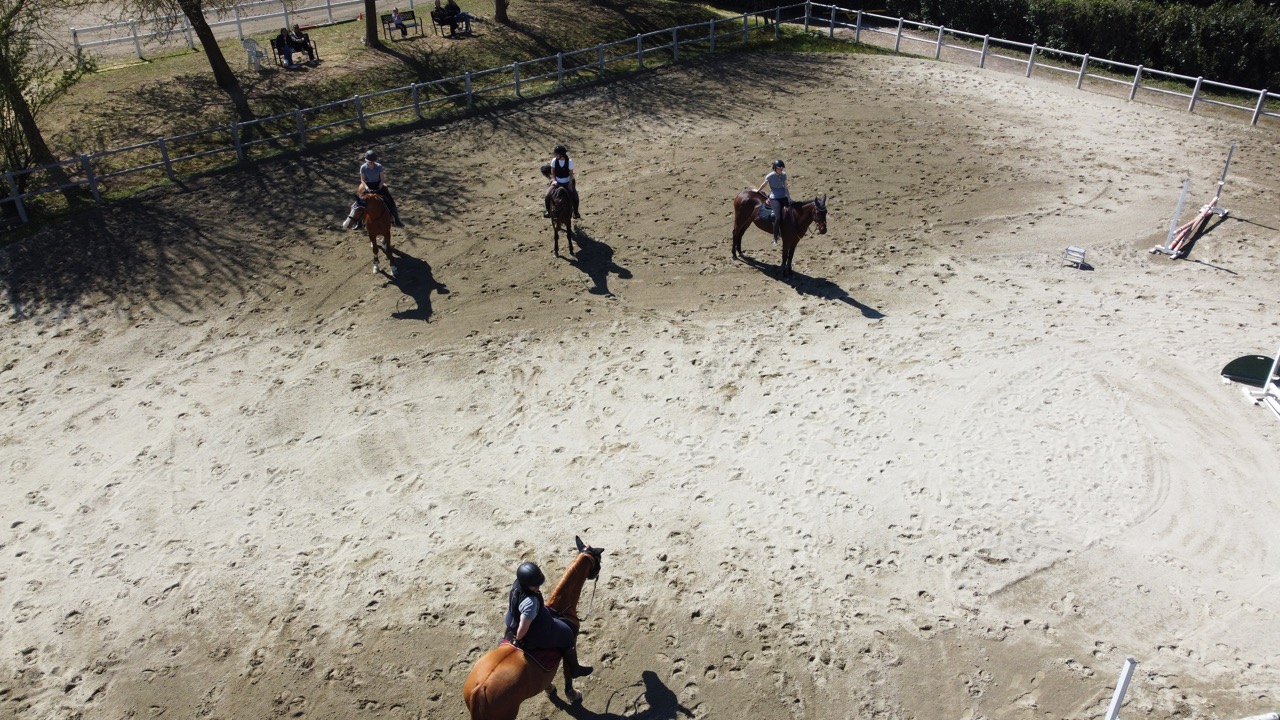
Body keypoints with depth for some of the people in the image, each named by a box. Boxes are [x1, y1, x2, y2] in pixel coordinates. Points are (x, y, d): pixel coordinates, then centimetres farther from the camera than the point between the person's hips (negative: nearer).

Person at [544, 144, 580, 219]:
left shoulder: (569, 161, -16)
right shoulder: (554, 160, -11)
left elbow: (571, 173, -8)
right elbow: (553, 172, 0)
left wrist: (570, 183, -16)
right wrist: (554, 180, -14)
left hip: (567, 182, -1)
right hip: (557, 182, 1)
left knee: (575, 197, -14)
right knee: (547, 196, -16)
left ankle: (575, 213, 10)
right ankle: (548, 211, 10)